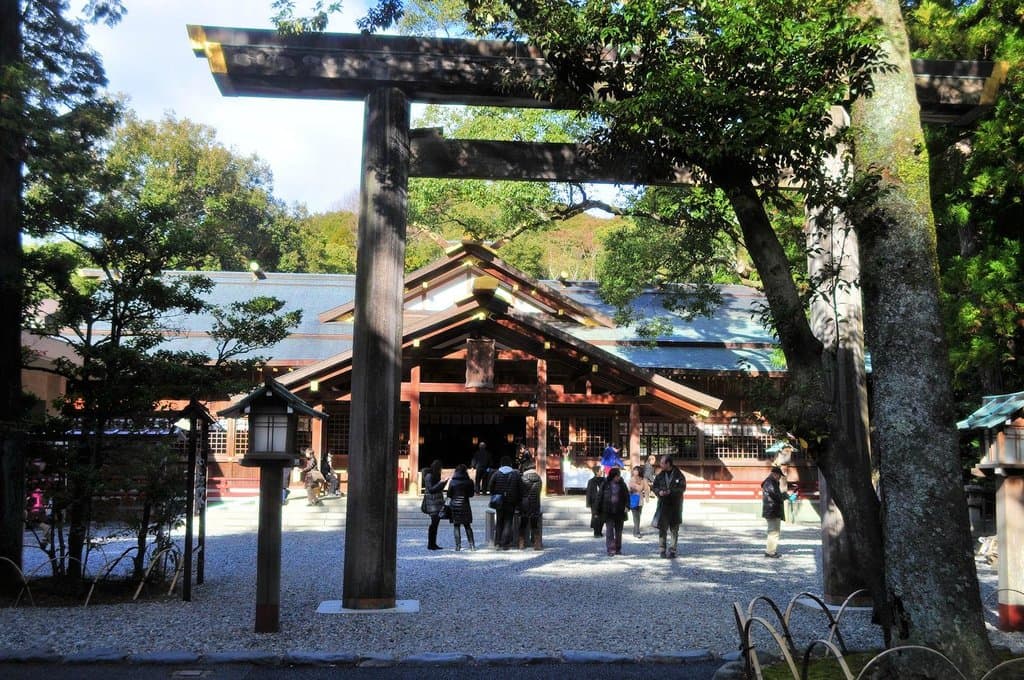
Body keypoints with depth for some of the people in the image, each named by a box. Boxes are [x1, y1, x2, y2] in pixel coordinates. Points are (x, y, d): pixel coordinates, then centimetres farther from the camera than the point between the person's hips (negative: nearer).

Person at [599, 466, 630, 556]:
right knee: (609, 530, -9)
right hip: (608, 512, -2)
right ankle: (610, 549, -9)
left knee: (619, 531, 8)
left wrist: (627, 506, -11)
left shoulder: (622, 484, 6)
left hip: (620, 512, 3)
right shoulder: (605, 484, 0)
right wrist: (600, 511, 1)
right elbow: (600, 497, 3)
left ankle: (618, 549, 17)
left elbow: (627, 496, 5)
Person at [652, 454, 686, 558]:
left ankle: (672, 550, 10)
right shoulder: (660, 475, 7)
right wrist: (659, 492, -10)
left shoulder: (679, 475, -3)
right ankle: (663, 550, 9)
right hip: (663, 505, 2)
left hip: (675, 506, -2)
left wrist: (670, 492, -21)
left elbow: (682, 488, -9)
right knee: (662, 528, 0)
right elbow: (654, 486, 12)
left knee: (674, 529, 3)